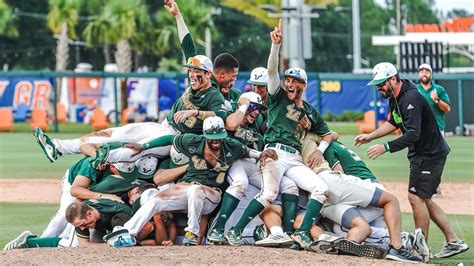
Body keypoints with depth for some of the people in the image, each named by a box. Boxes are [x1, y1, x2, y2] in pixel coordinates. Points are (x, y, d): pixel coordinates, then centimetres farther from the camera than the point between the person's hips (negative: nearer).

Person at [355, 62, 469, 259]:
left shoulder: (411, 99, -25)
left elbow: (413, 134, -32)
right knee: (423, 200, 12)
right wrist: (370, 137, 17)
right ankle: (453, 241, 15)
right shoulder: (395, 97, 8)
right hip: (420, 154, 11)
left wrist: (385, 147, -36)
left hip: (430, 154, -11)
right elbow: (394, 123, 25)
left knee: (416, 198, -11)